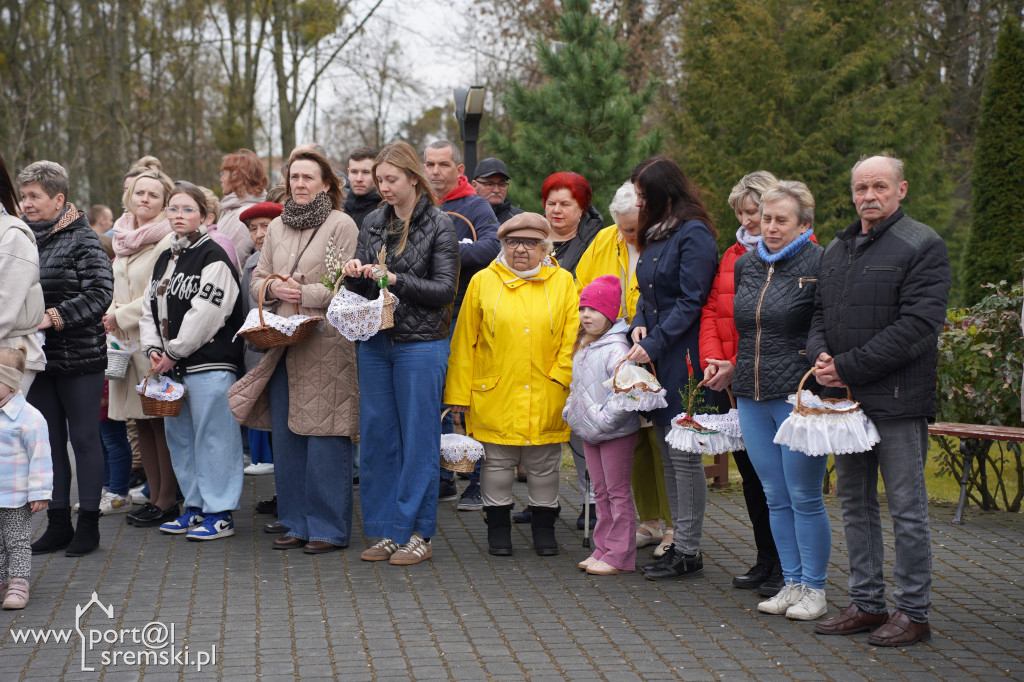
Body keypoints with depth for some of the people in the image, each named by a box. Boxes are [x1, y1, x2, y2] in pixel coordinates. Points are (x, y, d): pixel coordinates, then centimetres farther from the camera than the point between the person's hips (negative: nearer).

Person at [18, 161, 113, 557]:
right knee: (50, 441, 10)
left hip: (79, 357, -5)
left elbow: (100, 293, -16)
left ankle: (88, 524, 10)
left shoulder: (82, 240, -7)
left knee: (84, 438, 2)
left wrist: (55, 316, -22)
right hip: (38, 358, 6)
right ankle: (58, 524, 18)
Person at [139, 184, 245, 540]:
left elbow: (205, 314, -17)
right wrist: (153, 348, 1)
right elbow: (150, 308, 17)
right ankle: (195, 506, 24)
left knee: (213, 437, -5)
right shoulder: (164, 260, 17)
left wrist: (173, 353, -13)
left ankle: (220, 513, 2)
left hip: (209, 363, -9)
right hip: (171, 364, 9)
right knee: (179, 436, 13)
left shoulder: (214, 259, -10)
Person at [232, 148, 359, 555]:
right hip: (282, 347, 7)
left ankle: (329, 529, 4)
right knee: (285, 438, 10)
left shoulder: (341, 225, -4)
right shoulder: (277, 227, 17)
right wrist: (274, 287, -2)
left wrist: (304, 294, -12)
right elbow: (256, 281, 20)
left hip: (327, 346, -7)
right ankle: (297, 524, 20)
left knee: (324, 440, -5)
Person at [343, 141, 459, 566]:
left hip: (420, 344, -5)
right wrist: (356, 276, -7)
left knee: (418, 439, 0)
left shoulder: (439, 225, -5)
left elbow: (444, 289, -10)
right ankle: (386, 531, 17)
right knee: (377, 437, 7)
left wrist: (395, 279, -19)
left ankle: (418, 534, 7)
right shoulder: (373, 223, 11)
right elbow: (362, 291, 15)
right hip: (375, 343, 5)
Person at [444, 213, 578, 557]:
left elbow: (573, 335, 5)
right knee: (497, 463, 6)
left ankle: (544, 528, 22)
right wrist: (460, 394, 1)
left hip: (546, 398, 1)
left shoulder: (562, 282, 5)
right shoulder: (483, 282, 3)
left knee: (544, 464, 8)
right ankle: (498, 527, 20)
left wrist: (560, 376, -6)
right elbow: (465, 341, 4)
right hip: (495, 396, 0)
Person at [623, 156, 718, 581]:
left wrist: (654, 343, -17)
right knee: (667, 453, 12)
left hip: (682, 356, -9)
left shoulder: (693, 234, -12)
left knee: (684, 453, -5)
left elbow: (691, 302, -16)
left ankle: (688, 550, 1)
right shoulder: (655, 234, 16)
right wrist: (639, 326, 1)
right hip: (657, 358, 9)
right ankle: (679, 541, 19)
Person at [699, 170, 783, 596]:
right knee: (749, 469, 12)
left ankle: (785, 567, 6)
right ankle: (765, 558, 23)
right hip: (729, 381, 7)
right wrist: (713, 360, -3)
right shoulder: (732, 254, 16)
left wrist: (739, 365, -17)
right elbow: (712, 310, 13)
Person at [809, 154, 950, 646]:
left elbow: (918, 325, -16)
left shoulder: (922, 245, -7)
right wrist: (819, 353, -4)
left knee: (906, 508, -1)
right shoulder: (837, 249, 16)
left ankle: (913, 612, 7)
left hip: (897, 401, -7)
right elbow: (820, 312, 20)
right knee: (855, 503, 13)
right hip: (845, 400, 7)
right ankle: (866, 603, 23)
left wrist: (849, 367, -17)